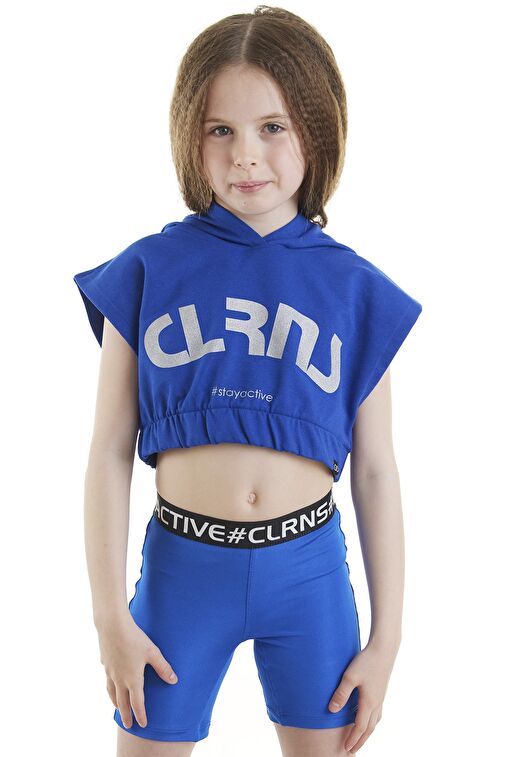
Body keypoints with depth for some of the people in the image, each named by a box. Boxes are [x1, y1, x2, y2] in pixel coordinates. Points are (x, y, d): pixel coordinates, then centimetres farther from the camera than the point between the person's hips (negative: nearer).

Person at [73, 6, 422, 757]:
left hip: (309, 568, 1)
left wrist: (386, 637, 2)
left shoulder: (355, 288, -1)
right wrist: (111, 614, -3)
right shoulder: (147, 272, -4)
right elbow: (110, 451, -2)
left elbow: (374, 470, 2)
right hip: (181, 563, -1)